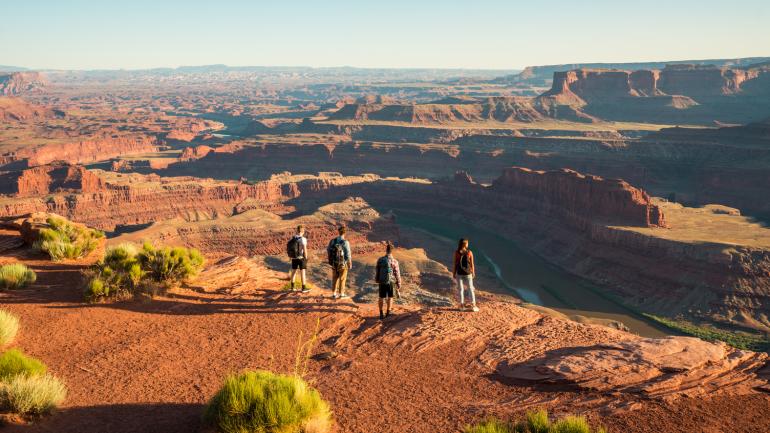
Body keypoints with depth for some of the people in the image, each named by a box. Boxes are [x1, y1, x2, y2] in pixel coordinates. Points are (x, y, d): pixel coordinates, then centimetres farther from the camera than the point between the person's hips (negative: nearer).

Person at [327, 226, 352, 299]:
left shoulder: (332, 241, -5)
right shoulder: (345, 242, -21)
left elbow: (328, 250, 8)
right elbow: (348, 255, -17)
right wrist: (350, 264, -6)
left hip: (334, 263, 5)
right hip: (342, 264, -5)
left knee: (335, 278, 14)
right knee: (342, 279, 7)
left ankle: (334, 294, 19)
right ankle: (341, 294, 13)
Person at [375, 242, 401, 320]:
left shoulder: (380, 260, -10)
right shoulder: (394, 261, -14)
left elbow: (377, 271, 0)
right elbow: (397, 274, -10)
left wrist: (377, 280, 17)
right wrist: (399, 285, -2)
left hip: (382, 282, 1)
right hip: (391, 282, -1)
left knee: (381, 297, 12)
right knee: (390, 297, 18)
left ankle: (381, 314, 11)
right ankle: (388, 312, 23)